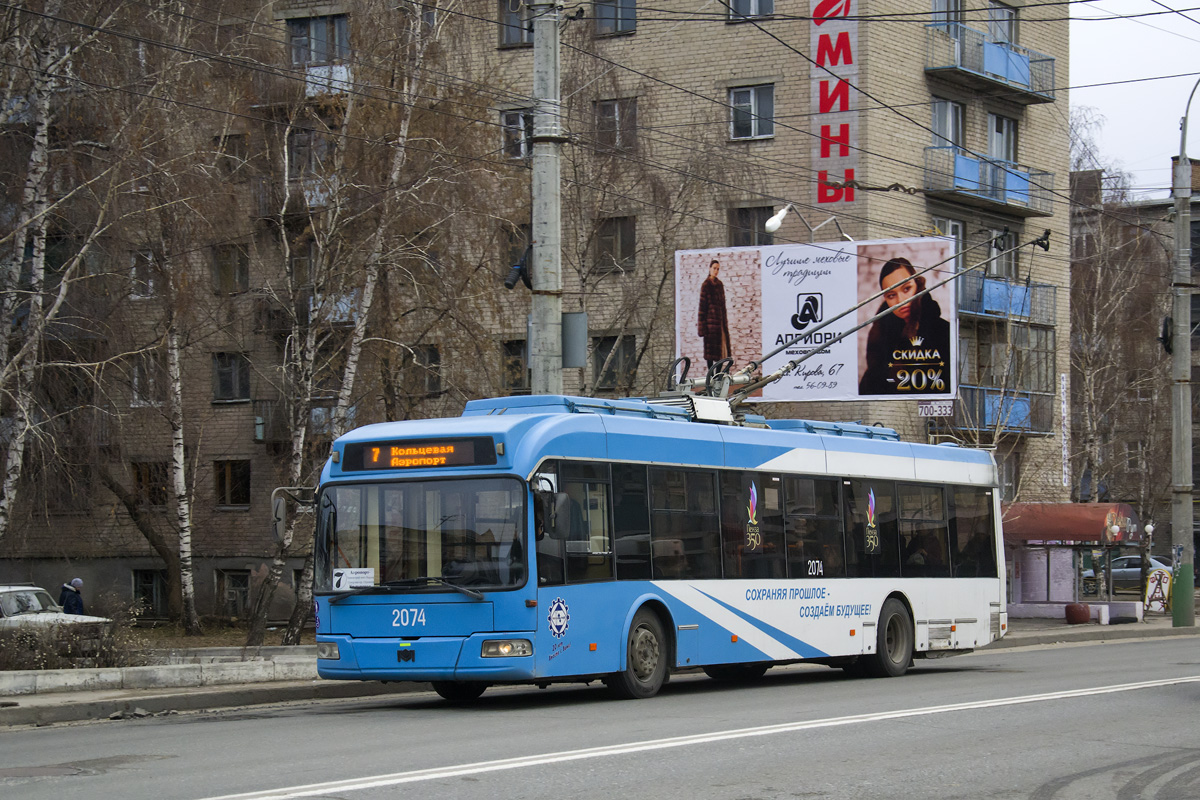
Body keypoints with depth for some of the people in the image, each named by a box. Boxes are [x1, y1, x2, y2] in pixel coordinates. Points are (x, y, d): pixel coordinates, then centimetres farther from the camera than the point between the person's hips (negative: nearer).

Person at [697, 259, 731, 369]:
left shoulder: (720, 284, 12)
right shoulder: (706, 285, -8)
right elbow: (702, 305, -10)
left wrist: (725, 321, 17)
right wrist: (701, 325, -13)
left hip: (720, 318, 7)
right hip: (710, 319, -7)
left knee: (721, 345, 8)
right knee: (710, 344, -3)